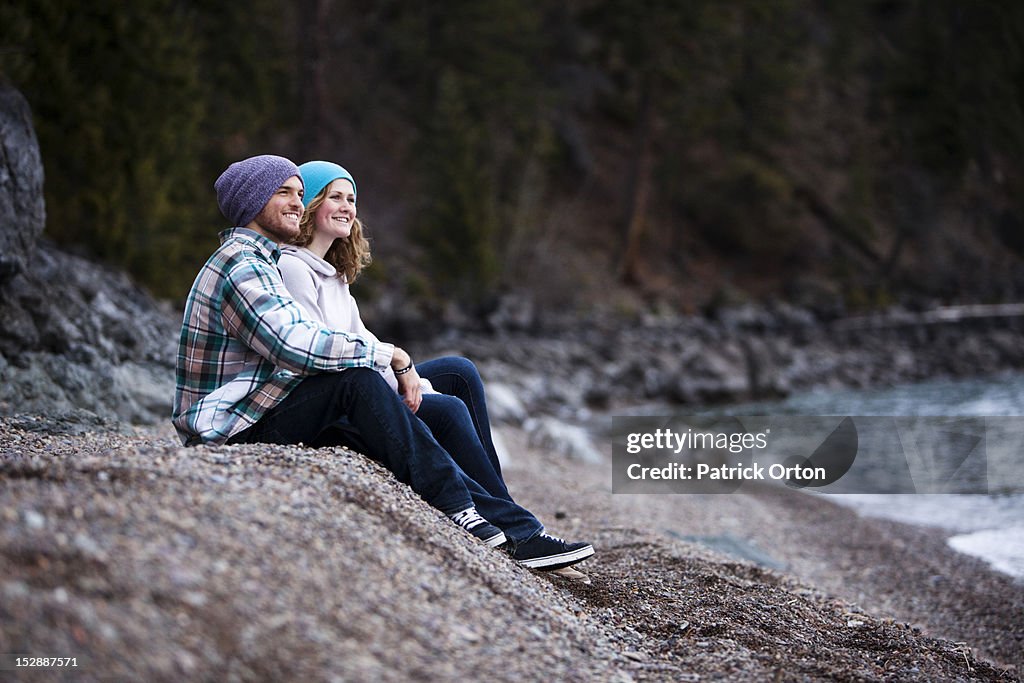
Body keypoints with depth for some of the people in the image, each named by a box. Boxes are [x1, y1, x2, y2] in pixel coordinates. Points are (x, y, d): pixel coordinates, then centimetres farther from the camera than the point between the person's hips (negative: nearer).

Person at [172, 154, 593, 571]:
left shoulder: (258, 262, 22)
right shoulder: (241, 265, -14)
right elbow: (299, 345, -27)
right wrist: (389, 354, -17)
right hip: (232, 432, -10)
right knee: (356, 378, -28)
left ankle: (518, 531, -9)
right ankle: (453, 508, -24)